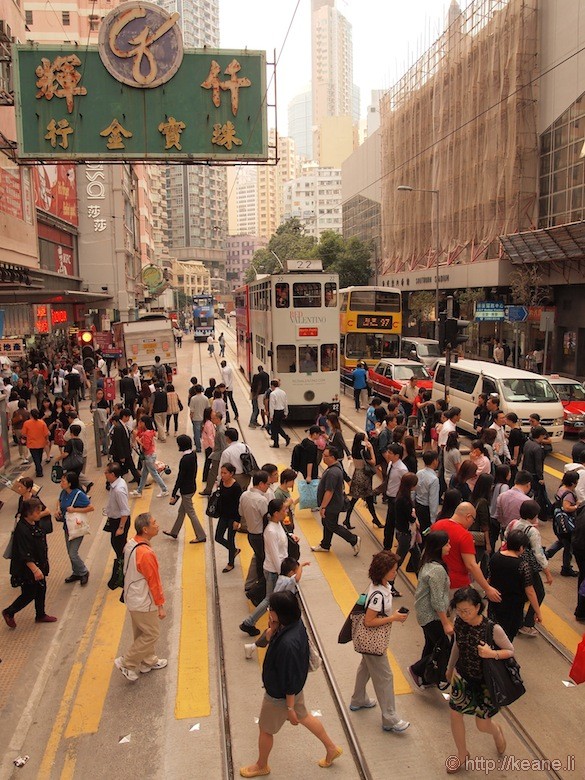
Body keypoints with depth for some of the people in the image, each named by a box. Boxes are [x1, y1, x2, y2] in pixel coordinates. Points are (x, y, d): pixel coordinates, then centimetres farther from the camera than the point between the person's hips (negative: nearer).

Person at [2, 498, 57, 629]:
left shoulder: (35, 524, 1)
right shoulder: (22, 529, -27)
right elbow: (24, 555, -26)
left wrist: (43, 565, 22)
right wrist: (35, 570, -26)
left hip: (39, 565, 9)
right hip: (27, 569, -9)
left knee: (41, 589, 17)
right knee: (29, 594, 3)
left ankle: (40, 615, 33)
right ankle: (9, 613, 24)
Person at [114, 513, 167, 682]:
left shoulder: (131, 544, -5)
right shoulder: (146, 554, -32)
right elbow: (154, 582, -23)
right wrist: (160, 605, -12)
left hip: (133, 597, 9)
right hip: (144, 603, -9)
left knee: (141, 633, 23)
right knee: (152, 634, 9)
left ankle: (148, 661, 39)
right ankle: (127, 663, 16)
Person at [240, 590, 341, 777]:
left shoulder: (288, 644, -41)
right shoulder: (296, 623, -16)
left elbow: (290, 680, -28)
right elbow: (273, 640, 1)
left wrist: (290, 708, -16)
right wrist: (273, 629, -21)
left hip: (280, 695, -7)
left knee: (265, 729, 20)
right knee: (303, 717, 30)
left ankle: (261, 766, 47)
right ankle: (332, 748, 47)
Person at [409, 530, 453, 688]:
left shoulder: (428, 563, 3)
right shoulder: (437, 569, -28)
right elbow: (437, 601, -24)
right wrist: (446, 623, -16)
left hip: (425, 614, 10)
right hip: (432, 616, -10)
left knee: (432, 645, 21)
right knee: (445, 648, 1)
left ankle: (425, 678, 35)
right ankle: (417, 669, 14)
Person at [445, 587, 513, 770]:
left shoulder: (493, 629, -29)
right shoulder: (459, 623, -14)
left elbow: (510, 651, -14)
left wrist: (492, 654, -34)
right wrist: (450, 668, 18)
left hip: (485, 681, -4)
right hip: (462, 676, 4)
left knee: (482, 725, 9)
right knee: (455, 715, 10)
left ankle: (497, 731, 46)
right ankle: (462, 755, 35)